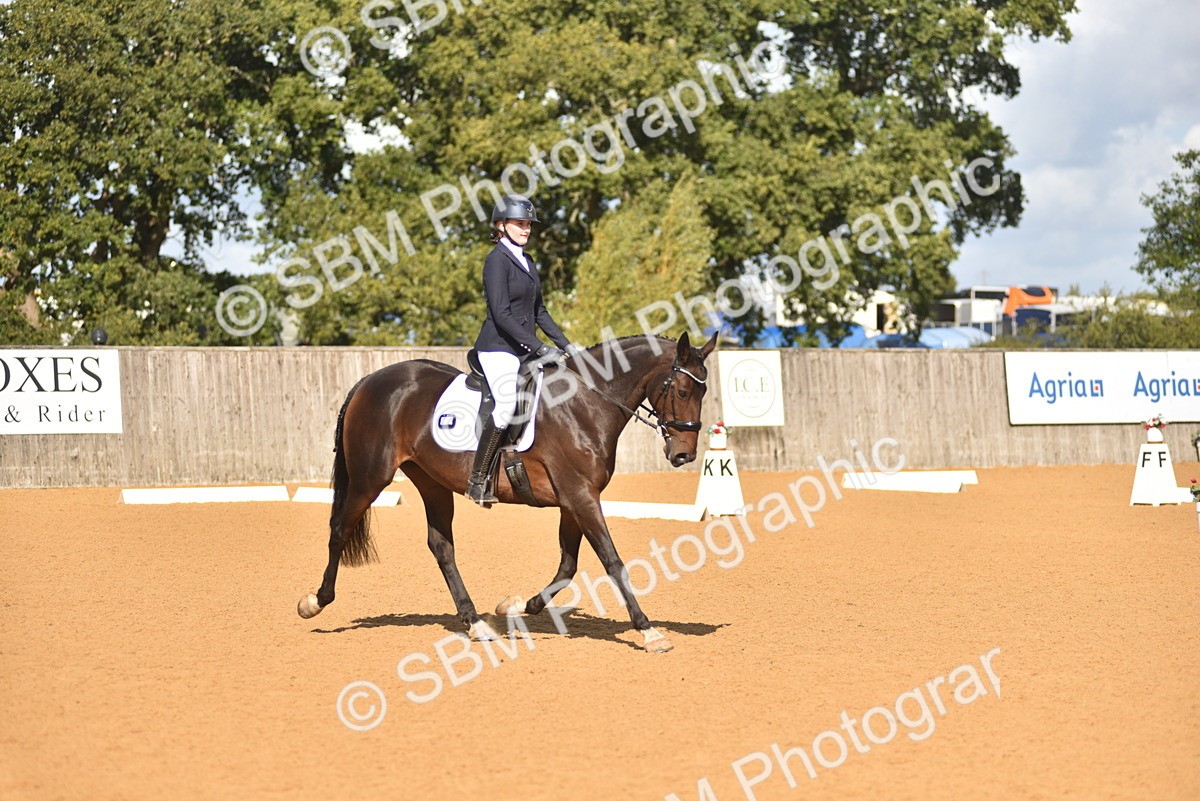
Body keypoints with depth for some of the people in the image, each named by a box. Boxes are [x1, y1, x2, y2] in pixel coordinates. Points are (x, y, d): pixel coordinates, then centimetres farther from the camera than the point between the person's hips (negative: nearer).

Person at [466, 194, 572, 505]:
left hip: (524, 350, 9)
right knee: (508, 404, -26)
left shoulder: (526, 261, 17)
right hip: (498, 348, -9)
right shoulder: (497, 260, -10)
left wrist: (565, 345, 13)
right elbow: (501, 315, -18)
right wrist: (540, 349, -22)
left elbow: (538, 311, 23)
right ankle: (477, 480, -20)